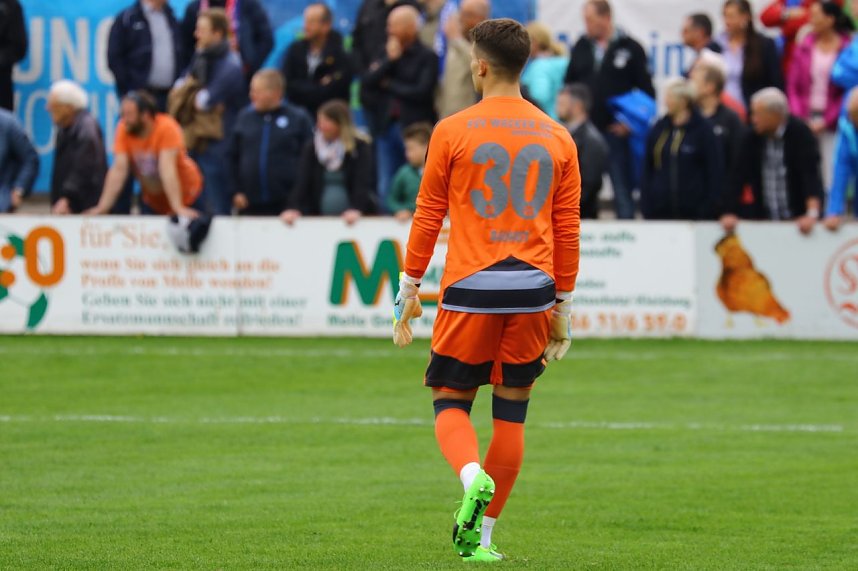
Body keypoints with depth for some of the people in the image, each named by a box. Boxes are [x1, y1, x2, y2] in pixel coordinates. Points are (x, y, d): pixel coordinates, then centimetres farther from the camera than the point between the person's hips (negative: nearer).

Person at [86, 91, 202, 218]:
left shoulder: (167, 128, -26)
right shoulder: (124, 129, -15)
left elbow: (167, 169, -34)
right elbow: (118, 169, -18)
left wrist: (178, 208, -39)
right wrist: (103, 206, -25)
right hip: (153, 199, 4)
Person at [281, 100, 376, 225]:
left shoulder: (360, 148, -4)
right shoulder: (311, 149, 6)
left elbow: (363, 184, -16)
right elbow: (302, 182, -4)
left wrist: (356, 210, -34)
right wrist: (294, 208, -21)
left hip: (352, 220, -2)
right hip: (319, 219, 2)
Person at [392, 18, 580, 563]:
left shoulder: (453, 132, -2)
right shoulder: (558, 139, 7)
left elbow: (428, 215, 1)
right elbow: (568, 229, 9)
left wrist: (410, 288, 9)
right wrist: (563, 305, 16)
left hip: (471, 290, -3)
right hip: (533, 292, 3)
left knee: (451, 400, 8)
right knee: (511, 412, 10)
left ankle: (473, 475, -23)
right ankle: (482, 536, 10)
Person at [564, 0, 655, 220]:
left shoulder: (630, 49, -1)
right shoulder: (581, 47, 10)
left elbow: (647, 92, -1)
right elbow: (569, 86, 15)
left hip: (616, 133, -4)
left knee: (623, 191, 1)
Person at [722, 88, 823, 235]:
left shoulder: (800, 133, -12)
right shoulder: (752, 138, 1)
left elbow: (811, 175, -21)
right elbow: (739, 177, 1)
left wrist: (812, 215, -33)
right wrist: (730, 213, -8)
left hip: (798, 221, -4)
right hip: (763, 220, 4)